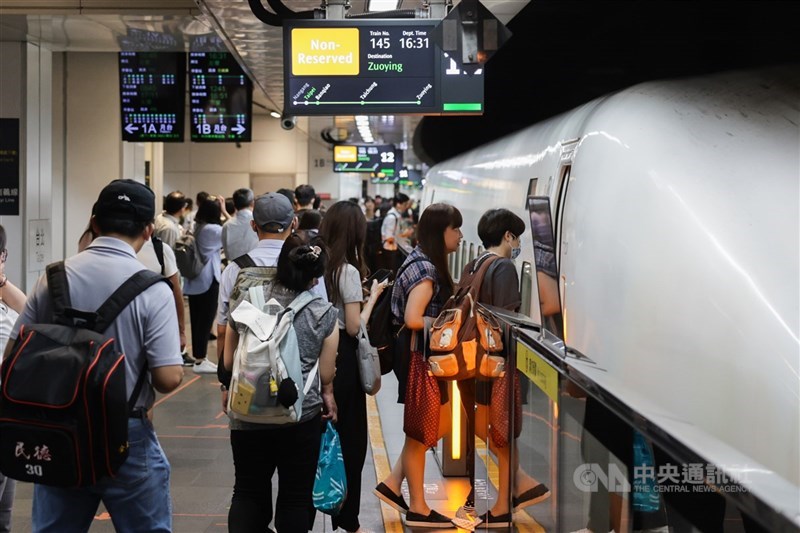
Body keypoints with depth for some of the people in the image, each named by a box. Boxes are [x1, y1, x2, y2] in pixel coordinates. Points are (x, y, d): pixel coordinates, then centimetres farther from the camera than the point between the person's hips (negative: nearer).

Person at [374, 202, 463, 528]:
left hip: (426, 355, 10)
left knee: (438, 423, 17)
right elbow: (413, 319, -28)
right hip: (418, 355, -10)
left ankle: (393, 484, 21)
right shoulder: (426, 270, -20)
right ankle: (418, 509, 16)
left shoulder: (426, 263, 10)